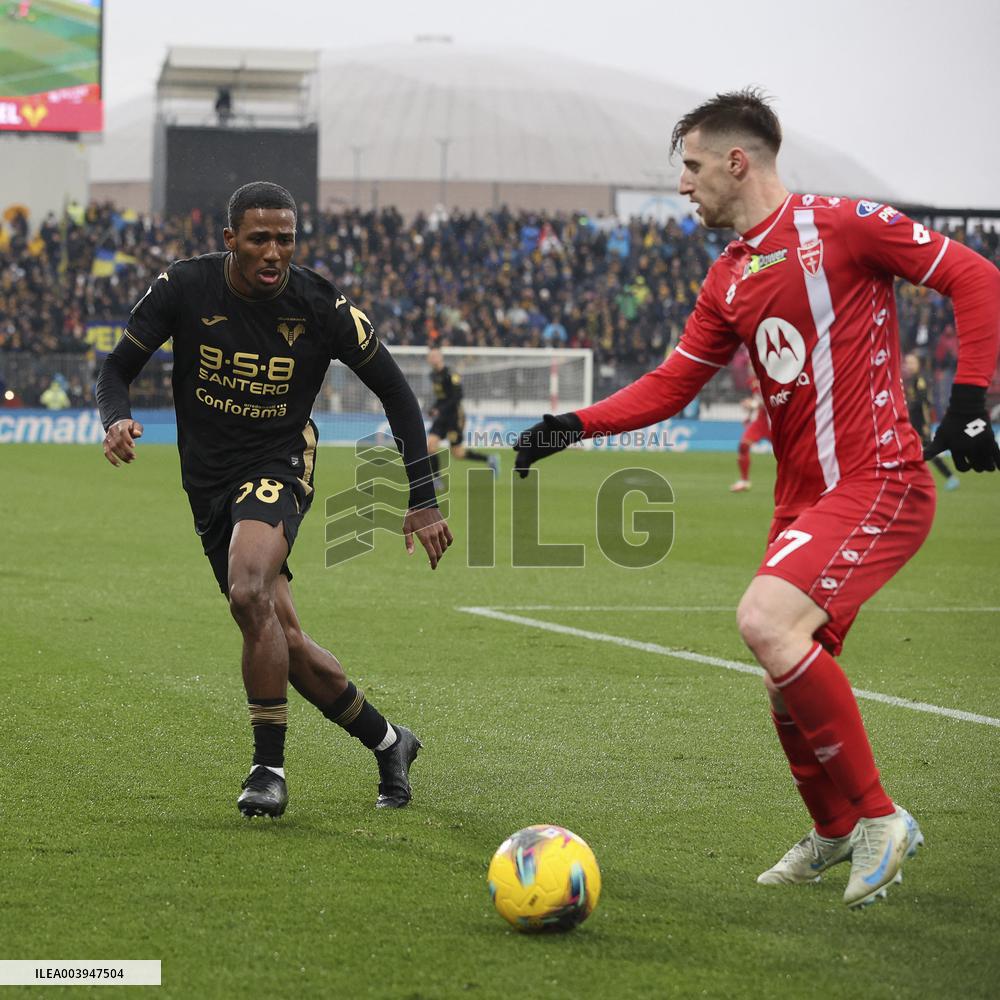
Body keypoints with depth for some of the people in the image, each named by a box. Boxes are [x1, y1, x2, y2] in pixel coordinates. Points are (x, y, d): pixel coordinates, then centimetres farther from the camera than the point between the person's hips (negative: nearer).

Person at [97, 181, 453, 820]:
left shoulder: (322, 307, -12)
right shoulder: (184, 288, -9)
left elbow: (395, 391, -1)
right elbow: (119, 367, 1)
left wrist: (424, 501, -3)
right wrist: (117, 420, -24)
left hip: (279, 468, -3)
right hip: (208, 483, 4)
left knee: (250, 593, -32)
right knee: (285, 644, 4)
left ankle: (270, 766, -19)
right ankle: (387, 742, 26)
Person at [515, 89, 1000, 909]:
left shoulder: (840, 225, -8)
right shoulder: (728, 281, 15)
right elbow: (671, 385, 19)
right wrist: (575, 427, 7)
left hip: (878, 482, -8)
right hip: (803, 496, 8)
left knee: (767, 620, -25)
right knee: (792, 674, 9)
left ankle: (877, 817, -12)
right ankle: (834, 832, 34)